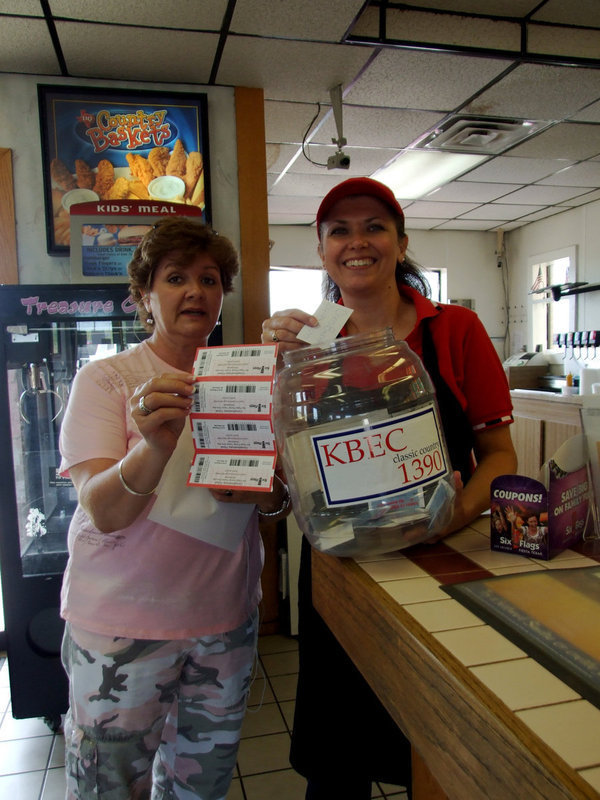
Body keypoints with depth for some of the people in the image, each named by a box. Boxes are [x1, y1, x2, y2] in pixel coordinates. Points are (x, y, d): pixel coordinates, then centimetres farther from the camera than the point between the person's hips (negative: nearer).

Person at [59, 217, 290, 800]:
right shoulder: (105, 379, -8)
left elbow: (280, 500, 7)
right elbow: (102, 511, -18)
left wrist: (265, 493, -16)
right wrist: (156, 446, -37)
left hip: (226, 615, 4)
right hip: (122, 620, -3)